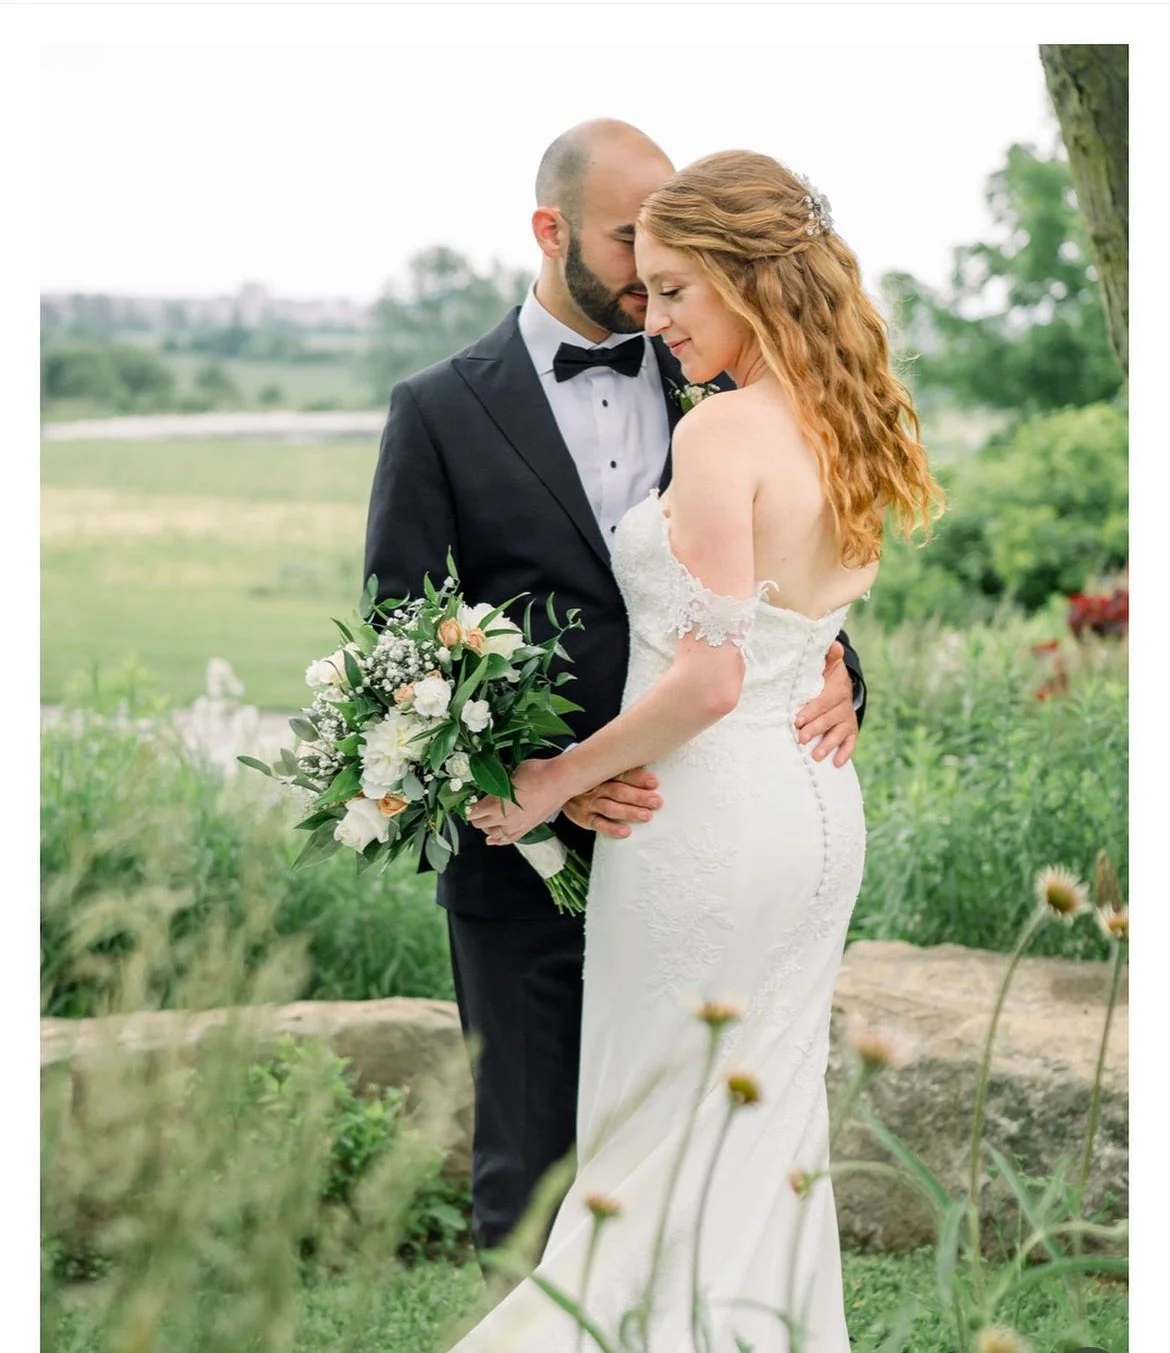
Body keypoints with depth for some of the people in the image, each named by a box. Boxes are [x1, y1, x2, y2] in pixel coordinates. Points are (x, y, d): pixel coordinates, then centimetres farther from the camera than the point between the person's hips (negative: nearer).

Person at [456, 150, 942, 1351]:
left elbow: (709, 679, -21)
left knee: (661, 1140, 5)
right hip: (819, 807, 8)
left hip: (706, 814, -8)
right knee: (771, 1132, 16)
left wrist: (561, 779, -11)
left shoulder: (725, 431, -18)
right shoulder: (844, 432, 7)